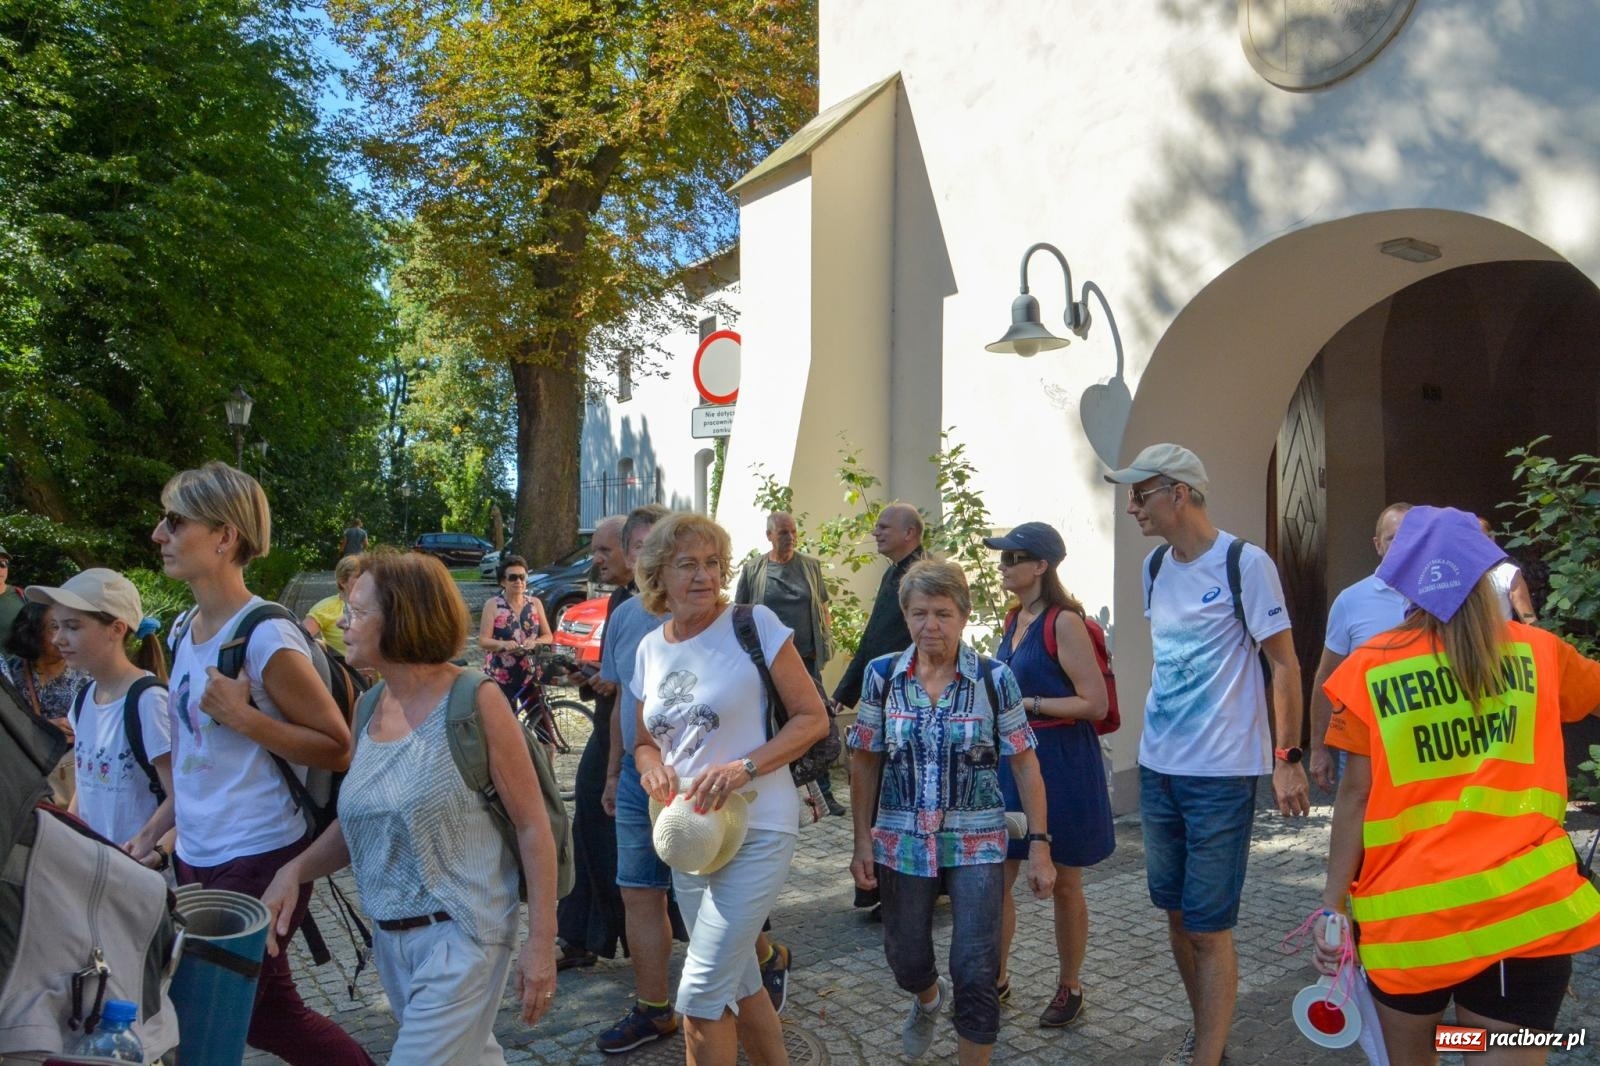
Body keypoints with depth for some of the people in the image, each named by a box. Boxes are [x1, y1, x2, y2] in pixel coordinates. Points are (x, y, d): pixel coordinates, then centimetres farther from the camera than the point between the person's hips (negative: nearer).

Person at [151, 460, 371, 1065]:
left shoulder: (266, 638, -19)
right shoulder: (185, 631, 7)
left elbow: (338, 749, -16)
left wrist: (243, 717, -23)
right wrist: (163, 831, 20)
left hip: (258, 861, -8)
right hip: (197, 859, 8)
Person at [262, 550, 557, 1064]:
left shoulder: (474, 701, -15)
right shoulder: (369, 706, 3)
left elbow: (533, 827, -13)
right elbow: (358, 818, 12)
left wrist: (541, 942, -14)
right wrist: (294, 871, -6)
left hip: (459, 936, -6)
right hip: (391, 938, 6)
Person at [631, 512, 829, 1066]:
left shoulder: (754, 624, -11)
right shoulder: (651, 648, 6)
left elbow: (813, 717, -11)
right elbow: (644, 742, 15)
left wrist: (745, 767, -24)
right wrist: (654, 767, -9)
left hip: (755, 829, -6)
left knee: (700, 993, -7)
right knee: (738, 983, 18)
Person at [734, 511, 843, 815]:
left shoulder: (811, 565, 8)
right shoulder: (752, 570, 2)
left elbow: (823, 608, 13)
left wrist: (826, 642, 1)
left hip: (807, 658, 1)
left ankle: (823, 791, 11)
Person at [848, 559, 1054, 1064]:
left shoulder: (995, 678, -9)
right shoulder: (882, 675, -5)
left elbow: (1024, 763, -5)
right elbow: (864, 761, 2)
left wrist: (1039, 844, -8)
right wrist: (862, 841, 0)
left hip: (977, 844, -2)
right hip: (900, 841, 2)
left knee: (977, 973, -4)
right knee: (905, 959, 18)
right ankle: (929, 998, 54)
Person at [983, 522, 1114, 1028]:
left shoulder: (1064, 622, -15)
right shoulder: (1014, 619, 9)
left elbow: (1096, 704, -19)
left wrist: (1029, 704, -19)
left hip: (1061, 762, -7)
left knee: (1063, 884, 9)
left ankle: (1070, 989, 27)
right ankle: (995, 980, 25)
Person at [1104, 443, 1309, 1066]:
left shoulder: (1245, 563, -11)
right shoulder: (1155, 566, 8)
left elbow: (1284, 664, -8)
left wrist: (1288, 758, -11)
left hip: (1221, 774, -7)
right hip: (1156, 767, 7)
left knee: (1208, 928, -1)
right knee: (1175, 912, 16)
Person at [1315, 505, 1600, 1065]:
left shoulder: (1371, 668, -6)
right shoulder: (1537, 652, 0)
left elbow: (1356, 795, -5)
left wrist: (1332, 904, 2)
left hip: (1409, 912, 0)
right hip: (1523, 909, 1)